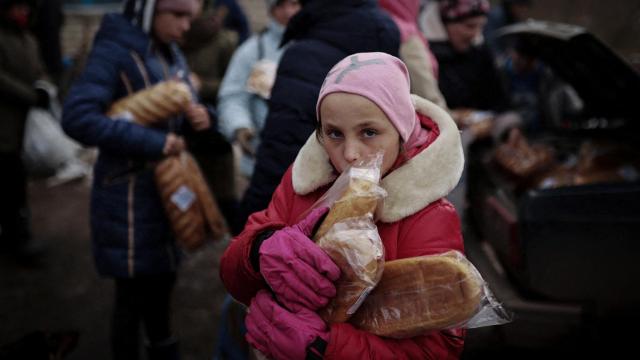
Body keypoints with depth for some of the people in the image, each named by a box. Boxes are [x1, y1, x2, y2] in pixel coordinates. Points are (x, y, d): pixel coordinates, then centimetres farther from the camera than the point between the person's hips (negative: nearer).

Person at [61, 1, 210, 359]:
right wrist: (151, 143, -28)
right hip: (129, 196, -7)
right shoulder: (114, 52, -16)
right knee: (134, 291, 5)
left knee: (163, 279, 20)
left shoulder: (172, 54, 7)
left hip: (167, 188, 7)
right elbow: (77, 117, -27)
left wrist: (201, 117, -10)